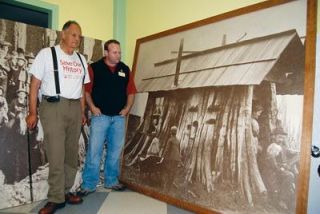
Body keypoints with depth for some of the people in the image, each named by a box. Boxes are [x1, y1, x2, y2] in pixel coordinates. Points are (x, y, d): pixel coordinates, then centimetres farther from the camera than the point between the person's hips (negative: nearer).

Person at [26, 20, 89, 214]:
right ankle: (56, 198, 7)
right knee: (56, 155, -5)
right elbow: (35, 84, -1)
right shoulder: (47, 54, 1)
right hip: (53, 106, -5)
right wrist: (32, 112, -6)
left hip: (75, 108, 5)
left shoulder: (81, 59, 15)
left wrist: (82, 112, 11)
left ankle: (65, 191, 20)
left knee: (72, 153, 7)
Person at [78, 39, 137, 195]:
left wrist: (127, 108, 1)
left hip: (119, 117, 4)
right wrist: (92, 107, -10)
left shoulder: (125, 69, 8)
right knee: (94, 151, -1)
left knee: (115, 151, 11)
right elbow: (86, 90, -2)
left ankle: (112, 181, 26)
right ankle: (88, 184, 11)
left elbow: (131, 92, 12)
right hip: (100, 116, -3)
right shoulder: (94, 68, -1)